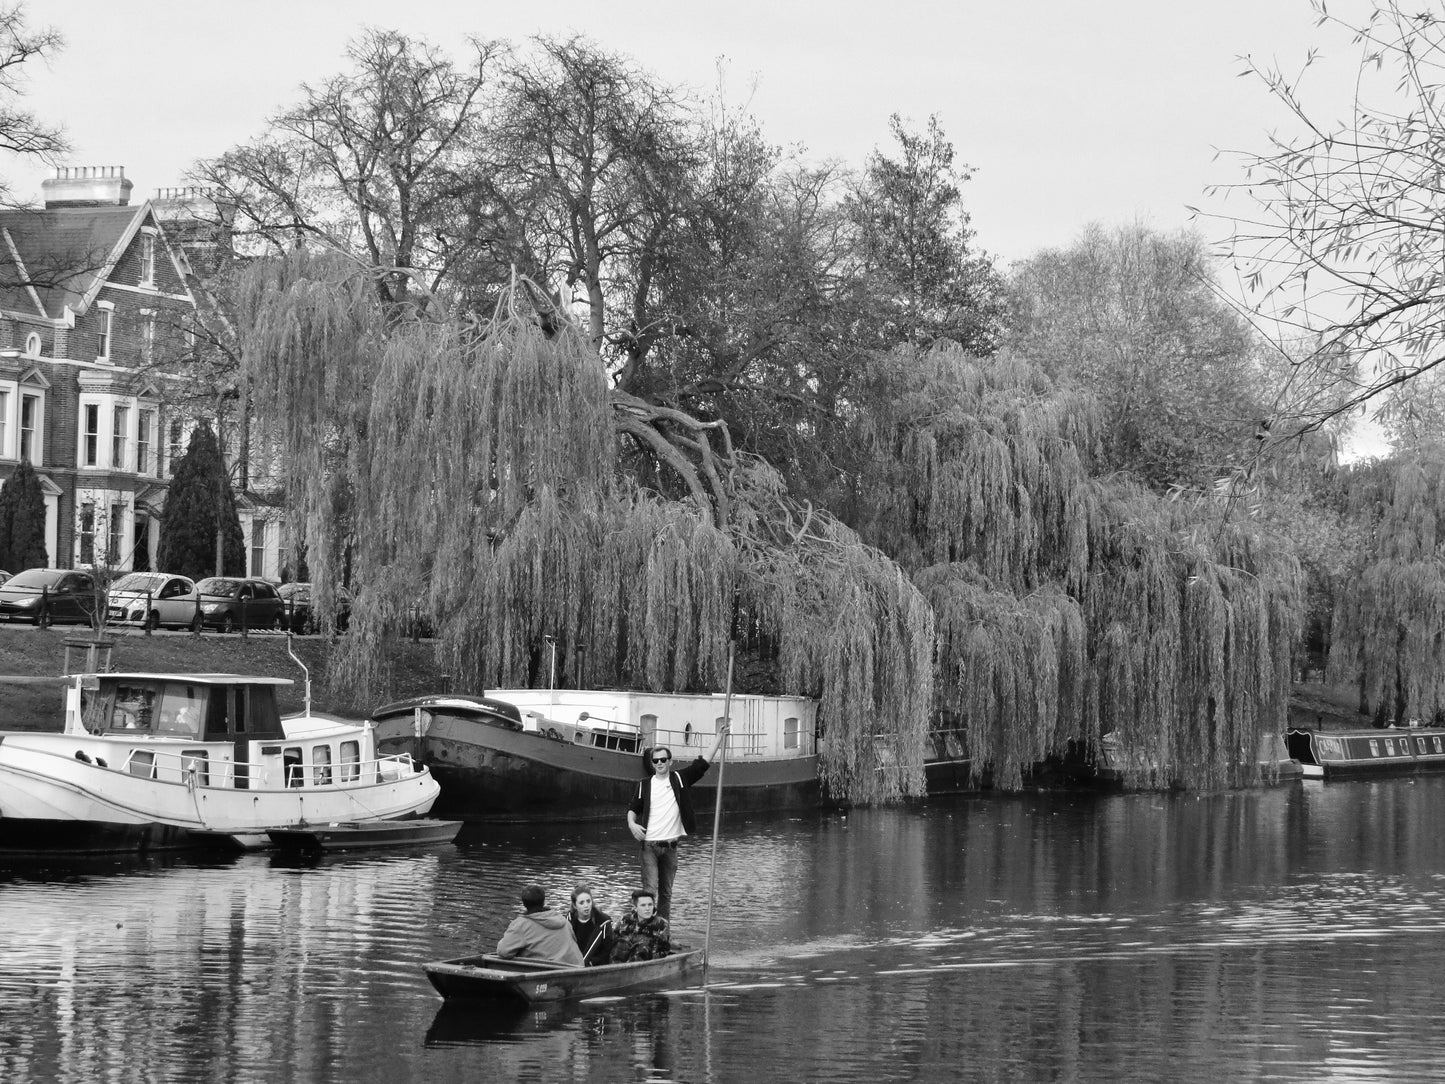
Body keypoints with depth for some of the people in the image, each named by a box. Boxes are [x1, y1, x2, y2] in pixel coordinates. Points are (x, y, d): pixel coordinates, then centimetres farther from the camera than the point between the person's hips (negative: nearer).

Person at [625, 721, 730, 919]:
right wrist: (631, 823, -9)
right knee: (649, 890, -11)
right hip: (650, 845, -2)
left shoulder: (680, 779, 6)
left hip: (670, 845, 2)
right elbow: (633, 808, 11)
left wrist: (719, 739, -3)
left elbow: (702, 764, 2)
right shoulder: (645, 785, 6)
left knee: (666, 892, 8)